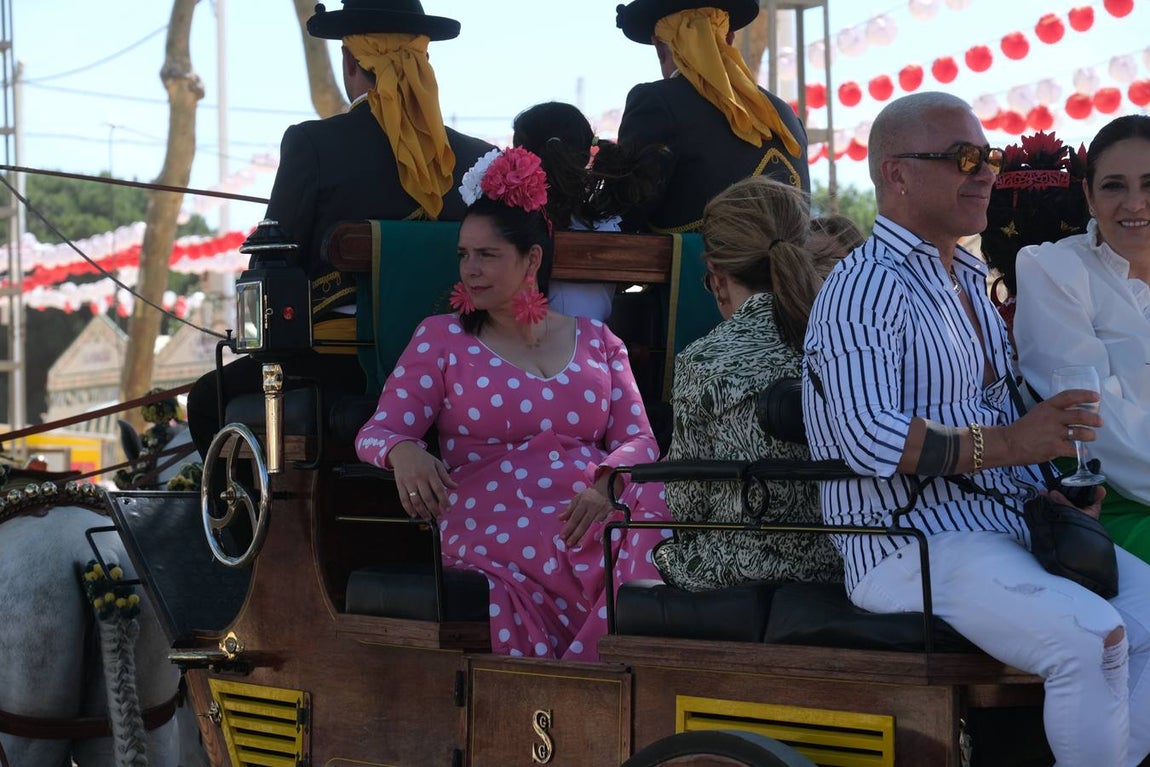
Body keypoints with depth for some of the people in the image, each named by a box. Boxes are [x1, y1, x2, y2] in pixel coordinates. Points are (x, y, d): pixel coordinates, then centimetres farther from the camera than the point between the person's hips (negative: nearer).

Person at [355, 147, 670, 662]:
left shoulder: (596, 342, 23)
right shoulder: (441, 339, 17)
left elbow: (638, 440, 13)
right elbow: (376, 433, 9)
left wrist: (607, 482, -12)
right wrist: (402, 452, -18)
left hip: (592, 513, 4)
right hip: (495, 530, -3)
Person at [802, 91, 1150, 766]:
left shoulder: (970, 281, 22)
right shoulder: (866, 287, -10)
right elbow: (869, 438, -23)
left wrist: (1047, 495, 9)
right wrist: (1007, 445, -22)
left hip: (1010, 528, 9)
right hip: (910, 545, -9)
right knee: (1091, 637, -29)